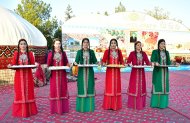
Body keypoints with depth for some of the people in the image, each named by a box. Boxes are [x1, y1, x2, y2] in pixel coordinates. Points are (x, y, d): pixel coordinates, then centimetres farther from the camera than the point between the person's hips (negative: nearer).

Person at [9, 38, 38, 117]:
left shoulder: (30, 53, 5)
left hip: (28, 76, 1)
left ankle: (29, 110, 19)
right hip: (19, 76, 0)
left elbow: (33, 64, 2)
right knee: (19, 92, 3)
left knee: (28, 92, 7)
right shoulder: (16, 53, 4)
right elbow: (13, 64, 3)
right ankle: (20, 111, 15)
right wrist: (10, 66, -17)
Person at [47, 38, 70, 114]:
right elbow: (48, 64, 4)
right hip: (54, 74, -1)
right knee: (54, 90, 1)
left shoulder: (63, 53, 8)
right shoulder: (51, 54, 3)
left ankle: (63, 107, 15)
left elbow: (66, 63, 9)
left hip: (62, 74, 2)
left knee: (62, 89, 5)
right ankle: (55, 108, 11)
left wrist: (67, 66, -11)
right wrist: (48, 67, -16)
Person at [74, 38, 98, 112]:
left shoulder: (91, 52, 9)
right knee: (82, 88, 0)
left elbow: (94, 61, 7)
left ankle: (90, 106, 13)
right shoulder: (79, 52, 6)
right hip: (82, 72, -1)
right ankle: (81, 107, 10)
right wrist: (75, 63, -22)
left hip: (90, 72, 2)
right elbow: (76, 61, 0)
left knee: (89, 87, 3)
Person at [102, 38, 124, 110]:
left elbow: (121, 61, 13)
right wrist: (104, 64, -20)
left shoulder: (119, 51, 10)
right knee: (109, 87, -2)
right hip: (109, 71, -3)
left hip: (117, 71, 3)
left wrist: (123, 64, -7)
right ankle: (108, 105, 7)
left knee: (117, 86, 6)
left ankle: (116, 105, 16)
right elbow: (104, 60, 0)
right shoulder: (107, 51, 1)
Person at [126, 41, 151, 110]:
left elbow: (147, 62, 5)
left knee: (141, 87, 6)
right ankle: (133, 104, 7)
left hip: (141, 72, 4)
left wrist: (150, 64, -15)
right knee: (134, 87, -3)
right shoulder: (132, 53, 0)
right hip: (134, 72, -3)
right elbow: (128, 62, -3)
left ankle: (140, 104, 17)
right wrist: (130, 64, -24)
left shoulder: (144, 53, 11)